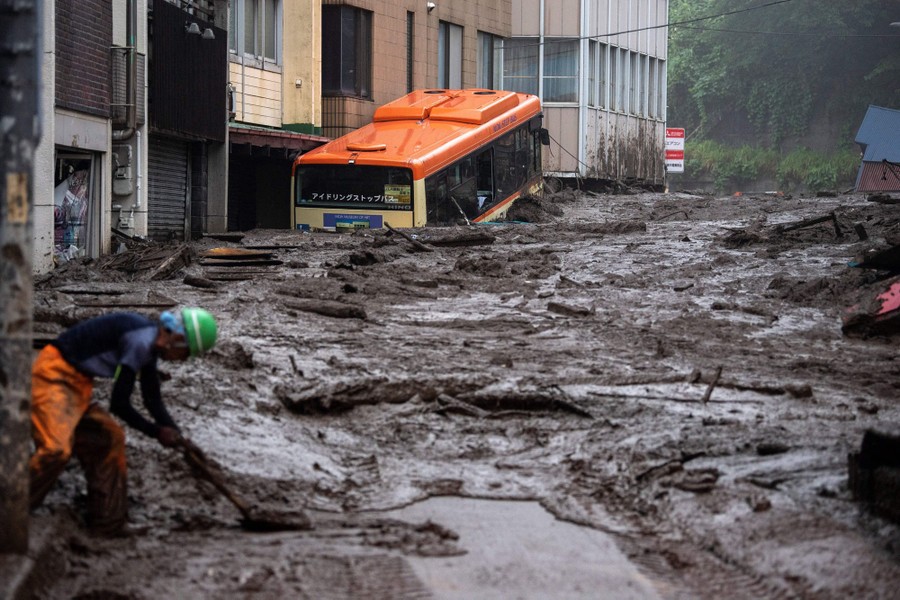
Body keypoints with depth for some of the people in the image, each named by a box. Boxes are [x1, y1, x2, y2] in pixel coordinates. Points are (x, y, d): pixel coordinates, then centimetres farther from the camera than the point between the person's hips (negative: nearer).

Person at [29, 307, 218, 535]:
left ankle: (109, 525, 18)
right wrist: (157, 432, -6)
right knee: (57, 449, -25)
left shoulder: (150, 344, 10)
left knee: (109, 438, 13)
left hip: (76, 385, 11)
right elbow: (119, 404, -18)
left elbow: (153, 401, 20)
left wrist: (178, 438, 11)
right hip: (53, 376, -11)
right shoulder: (139, 342, -22)